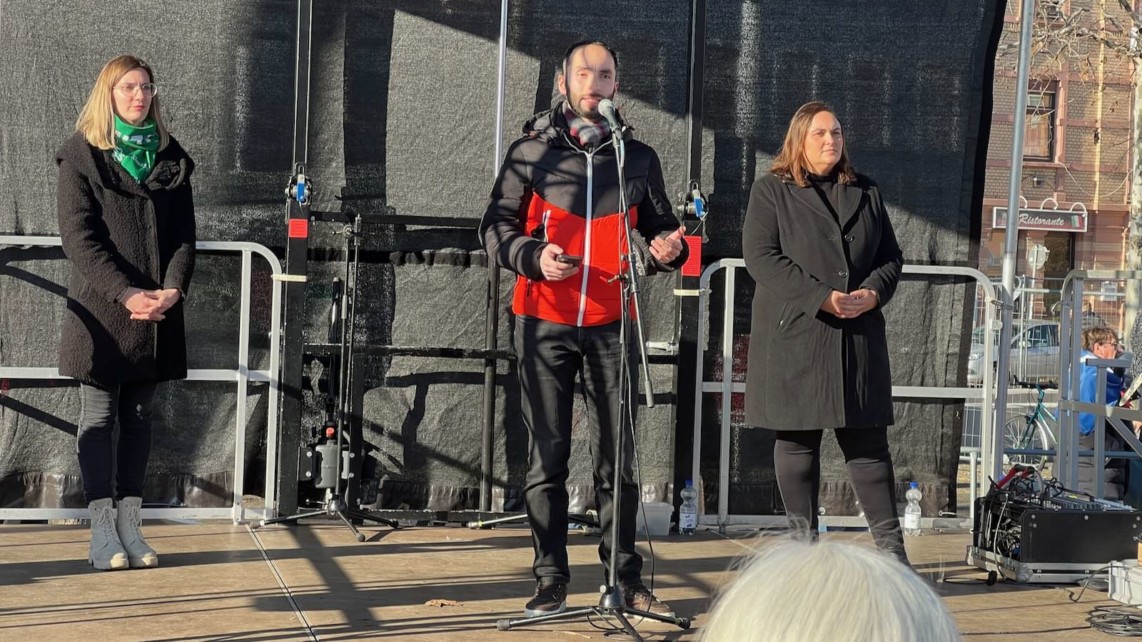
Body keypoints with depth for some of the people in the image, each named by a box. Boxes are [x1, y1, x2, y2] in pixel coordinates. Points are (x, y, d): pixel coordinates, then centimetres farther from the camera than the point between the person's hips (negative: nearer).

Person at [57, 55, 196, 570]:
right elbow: (78, 236, -9)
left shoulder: (170, 157, 11)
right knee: (98, 417, -1)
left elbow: (184, 235, 7)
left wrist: (173, 289, -11)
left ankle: (129, 526, 9)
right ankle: (102, 533, -2)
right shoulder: (82, 155, 0)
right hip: (100, 310, -4)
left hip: (157, 314, 4)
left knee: (139, 418, 6)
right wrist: (126, 293, -18)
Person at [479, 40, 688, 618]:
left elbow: (657, 227, 18)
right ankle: (551, 581, 8)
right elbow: (495, 226, 4)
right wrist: (534, 256, -15)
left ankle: (626, 577, 8)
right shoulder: (532, 152, 6)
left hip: (612, 325, 1)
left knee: (618, 458, 1)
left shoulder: (639, 158, 11)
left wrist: (663, 249, -6)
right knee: (547, 457, 2)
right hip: (544, 324, -1)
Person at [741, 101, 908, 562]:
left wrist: (874, 292, -6)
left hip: (858, 337, 3)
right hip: (795, 335, -3)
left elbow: (891, 256, 17)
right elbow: (760, 256, -8)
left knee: (867, 441, 3)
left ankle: (889, 543, 7)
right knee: (797, 440, 2)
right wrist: (821, 297, -16)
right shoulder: (771, 191, 3)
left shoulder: (866, 193, 17)